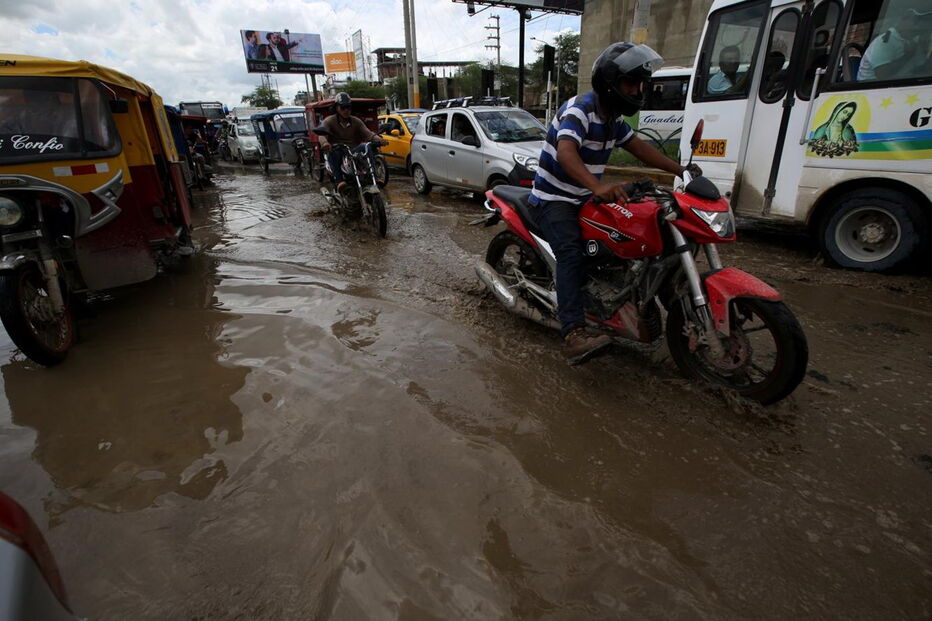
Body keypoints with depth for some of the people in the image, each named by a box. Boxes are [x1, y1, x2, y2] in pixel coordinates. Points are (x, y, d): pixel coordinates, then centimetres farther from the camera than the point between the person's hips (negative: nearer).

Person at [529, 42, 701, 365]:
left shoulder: (613, 117, 13)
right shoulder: (578, 109, -18)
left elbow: (638, 146, 21)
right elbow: (566, 153, -36)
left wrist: (680, 170, 12)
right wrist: (597, 187, -53)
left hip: (584, 197, 9)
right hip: (553, 199, -9)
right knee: (571, 254, -31)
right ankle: (574, 335, -42)